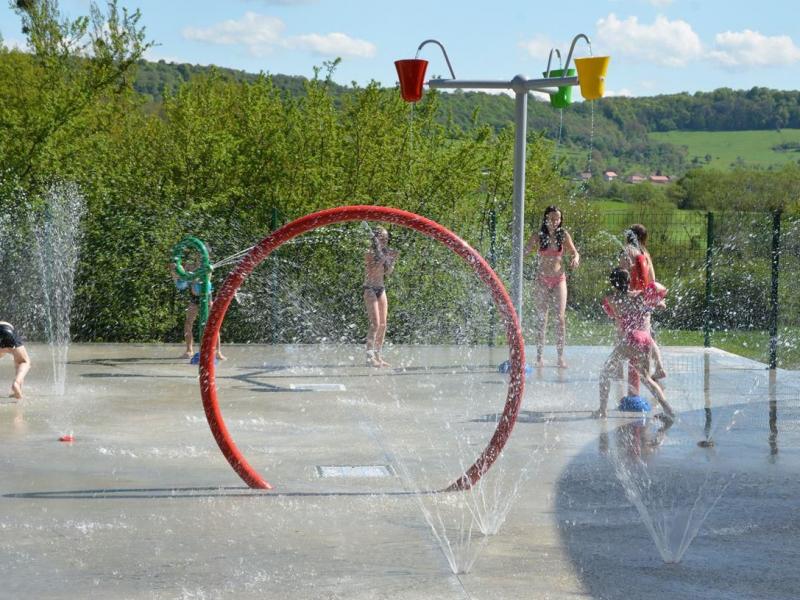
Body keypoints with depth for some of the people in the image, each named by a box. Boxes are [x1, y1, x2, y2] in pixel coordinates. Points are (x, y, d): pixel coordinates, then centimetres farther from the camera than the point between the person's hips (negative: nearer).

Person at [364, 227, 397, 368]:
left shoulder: (384, 252, 11)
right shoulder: (370, 253, -10)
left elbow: (387, 272, 12)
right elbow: (371, 272, -21)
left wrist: (392, 260, 0)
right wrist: (383, 259, -24)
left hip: (381, 289, 8)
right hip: (370, 289, -8)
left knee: (383, 324, 5)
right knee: (375, 324, -15)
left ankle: (378, 356, 10)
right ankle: (370, 357, -16)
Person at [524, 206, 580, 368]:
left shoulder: (563, 235, 2)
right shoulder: (538, 236, 0)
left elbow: (574, 252, 4)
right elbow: (524, 252, -3)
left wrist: (575, 258, -18)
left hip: (559, 279, 0)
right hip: (542, 280, 0)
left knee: (561, 316, -8)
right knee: (541, 318, 1)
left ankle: (560, 356, -5)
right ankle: (539, 356, 5)